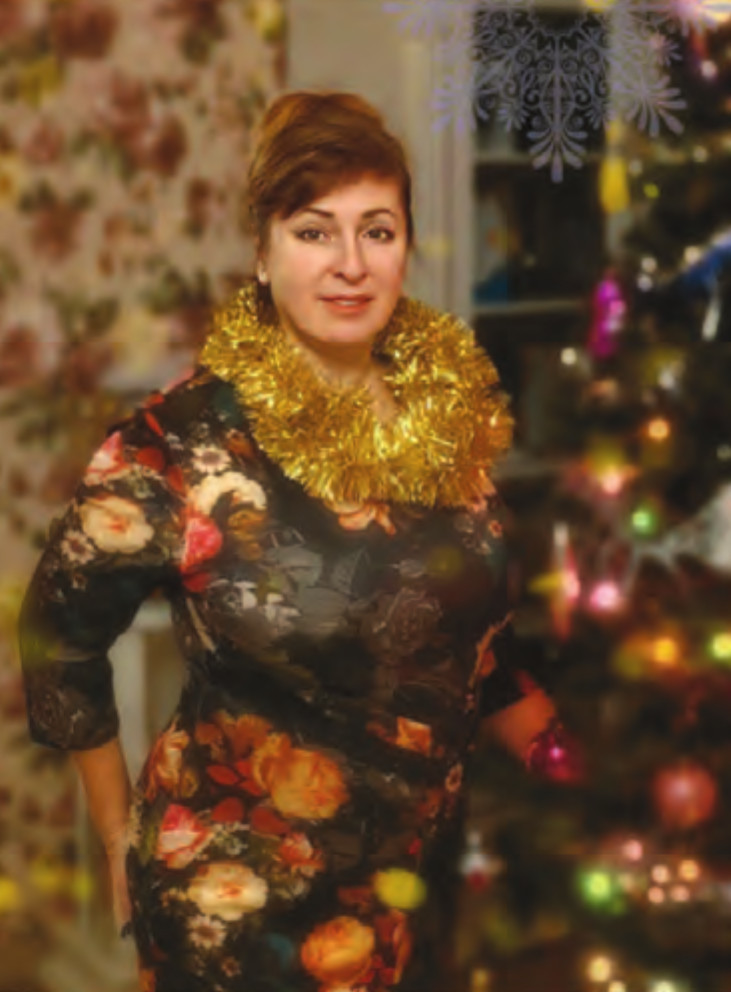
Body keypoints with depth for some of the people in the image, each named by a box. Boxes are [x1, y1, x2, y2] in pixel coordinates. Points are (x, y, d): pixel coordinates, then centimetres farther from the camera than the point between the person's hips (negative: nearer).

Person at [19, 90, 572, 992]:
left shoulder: (458, 405, -5)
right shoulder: (180, 446, -19)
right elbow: (60, 635, -6)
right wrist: (121, 835, 0)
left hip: (417, 874, 5)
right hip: (234, 909, -4)